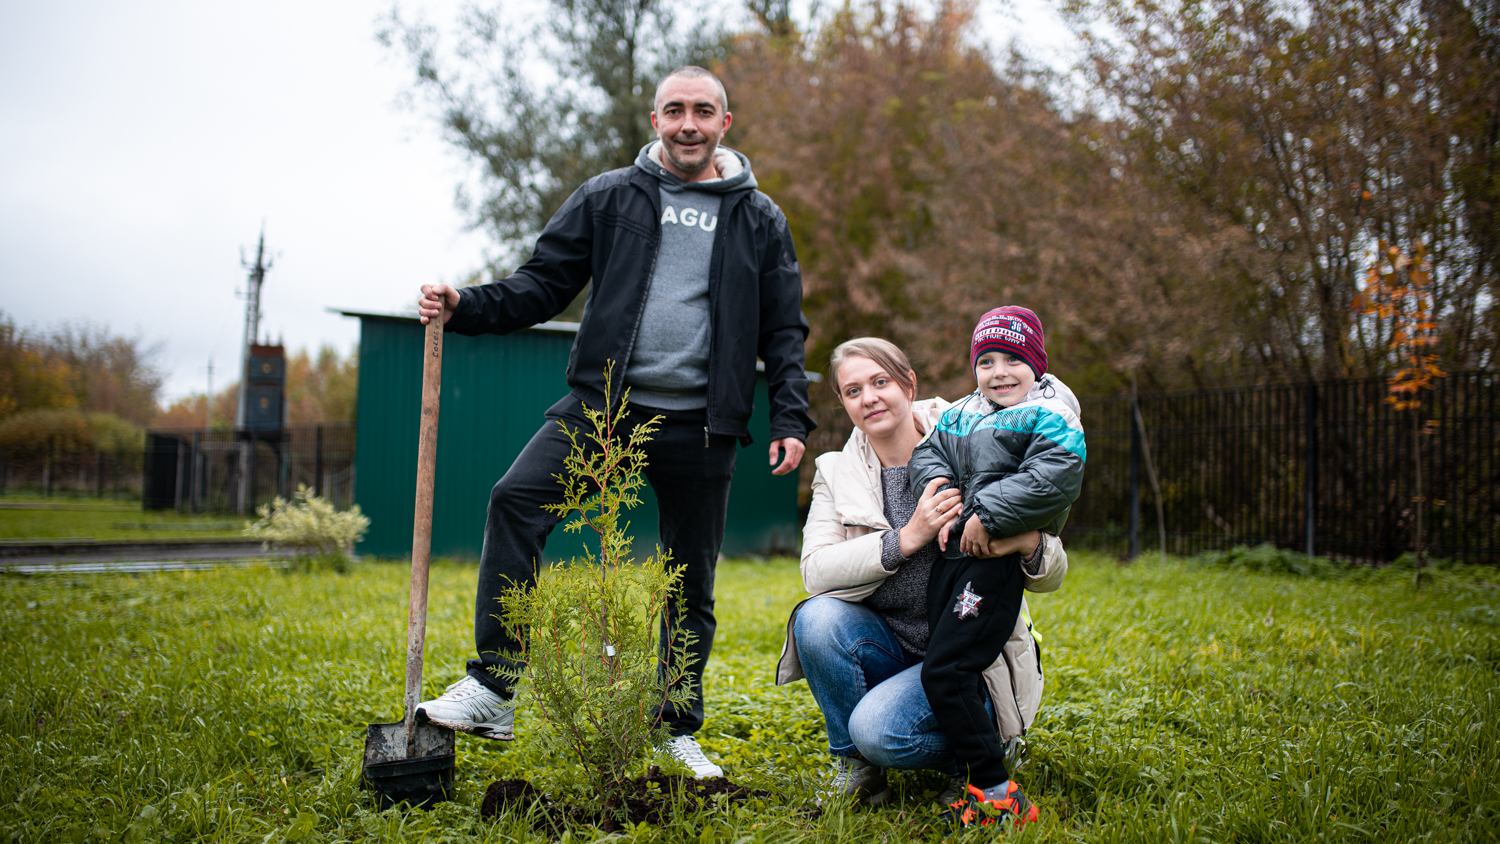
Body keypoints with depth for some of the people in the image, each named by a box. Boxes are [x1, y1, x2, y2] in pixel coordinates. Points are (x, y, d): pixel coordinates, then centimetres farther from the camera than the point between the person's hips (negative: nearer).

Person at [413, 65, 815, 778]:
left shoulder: (759, 219, 10)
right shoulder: (607, 198, 8)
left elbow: (784, 330, 11)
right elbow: (544, 281, 7)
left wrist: (790, 418, 1)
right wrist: (465, 307, -9)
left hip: (698, 424, 1)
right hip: (604, 404, 0)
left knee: (691, 584, 7)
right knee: (516, 499, -22)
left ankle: (679, 730, 24)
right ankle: (491, 690, -15)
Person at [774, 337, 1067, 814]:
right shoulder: (837, 473, 2)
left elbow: (1052, 577, -7)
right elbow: (815, 571, -15)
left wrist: (1026, 542, -31)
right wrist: (907, 538, -28)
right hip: (888, 646, 4)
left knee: (878, 729, -28)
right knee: (817, 617, -25)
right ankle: (856, 763, -3)